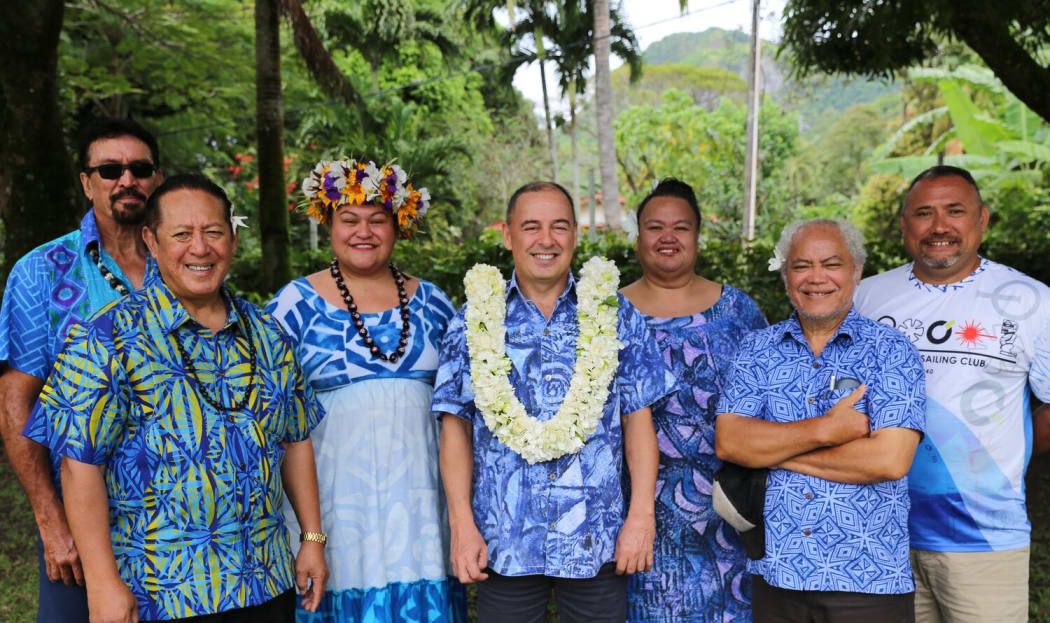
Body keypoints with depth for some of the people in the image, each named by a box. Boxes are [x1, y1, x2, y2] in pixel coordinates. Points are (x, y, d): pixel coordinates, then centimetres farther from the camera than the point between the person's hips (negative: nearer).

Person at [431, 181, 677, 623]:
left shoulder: (616, 315, 3)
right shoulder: (474, 321, 2)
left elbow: (637, 420, 2)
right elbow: (456, 427, 1)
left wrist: (642, 516, -6)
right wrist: (462, 526, -6)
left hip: (598, 541, 0)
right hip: (503, 545, 0)